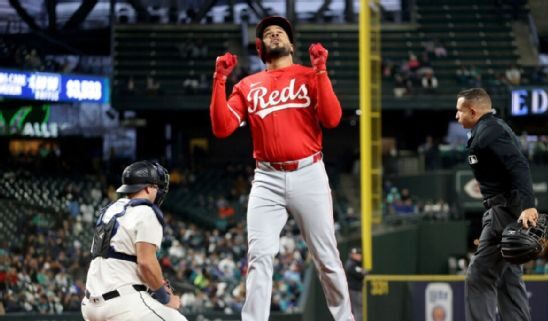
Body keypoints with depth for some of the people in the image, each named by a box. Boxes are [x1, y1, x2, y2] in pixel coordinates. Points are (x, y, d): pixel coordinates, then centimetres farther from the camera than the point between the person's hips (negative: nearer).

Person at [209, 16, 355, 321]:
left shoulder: (310, 76, 7)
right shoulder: (247, 86, 13)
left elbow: (332, 119, -8)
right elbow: (222, 127, 2)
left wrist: (321, 70, -13)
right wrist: (220, 79, -3)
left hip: (308, 175, -1)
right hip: (267, 180, 2)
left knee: (326, 256, 3)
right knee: (260, 256, -9)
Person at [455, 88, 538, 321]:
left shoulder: (487, 133, -14)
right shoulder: (493, 128, 19)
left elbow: (518, 166, -26)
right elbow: (514, 166, 20)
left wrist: (527, 205, -36)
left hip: (506, 212, -11)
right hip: (506, 212, 11)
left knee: (479, 277, -9)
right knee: (509, 279, 14)